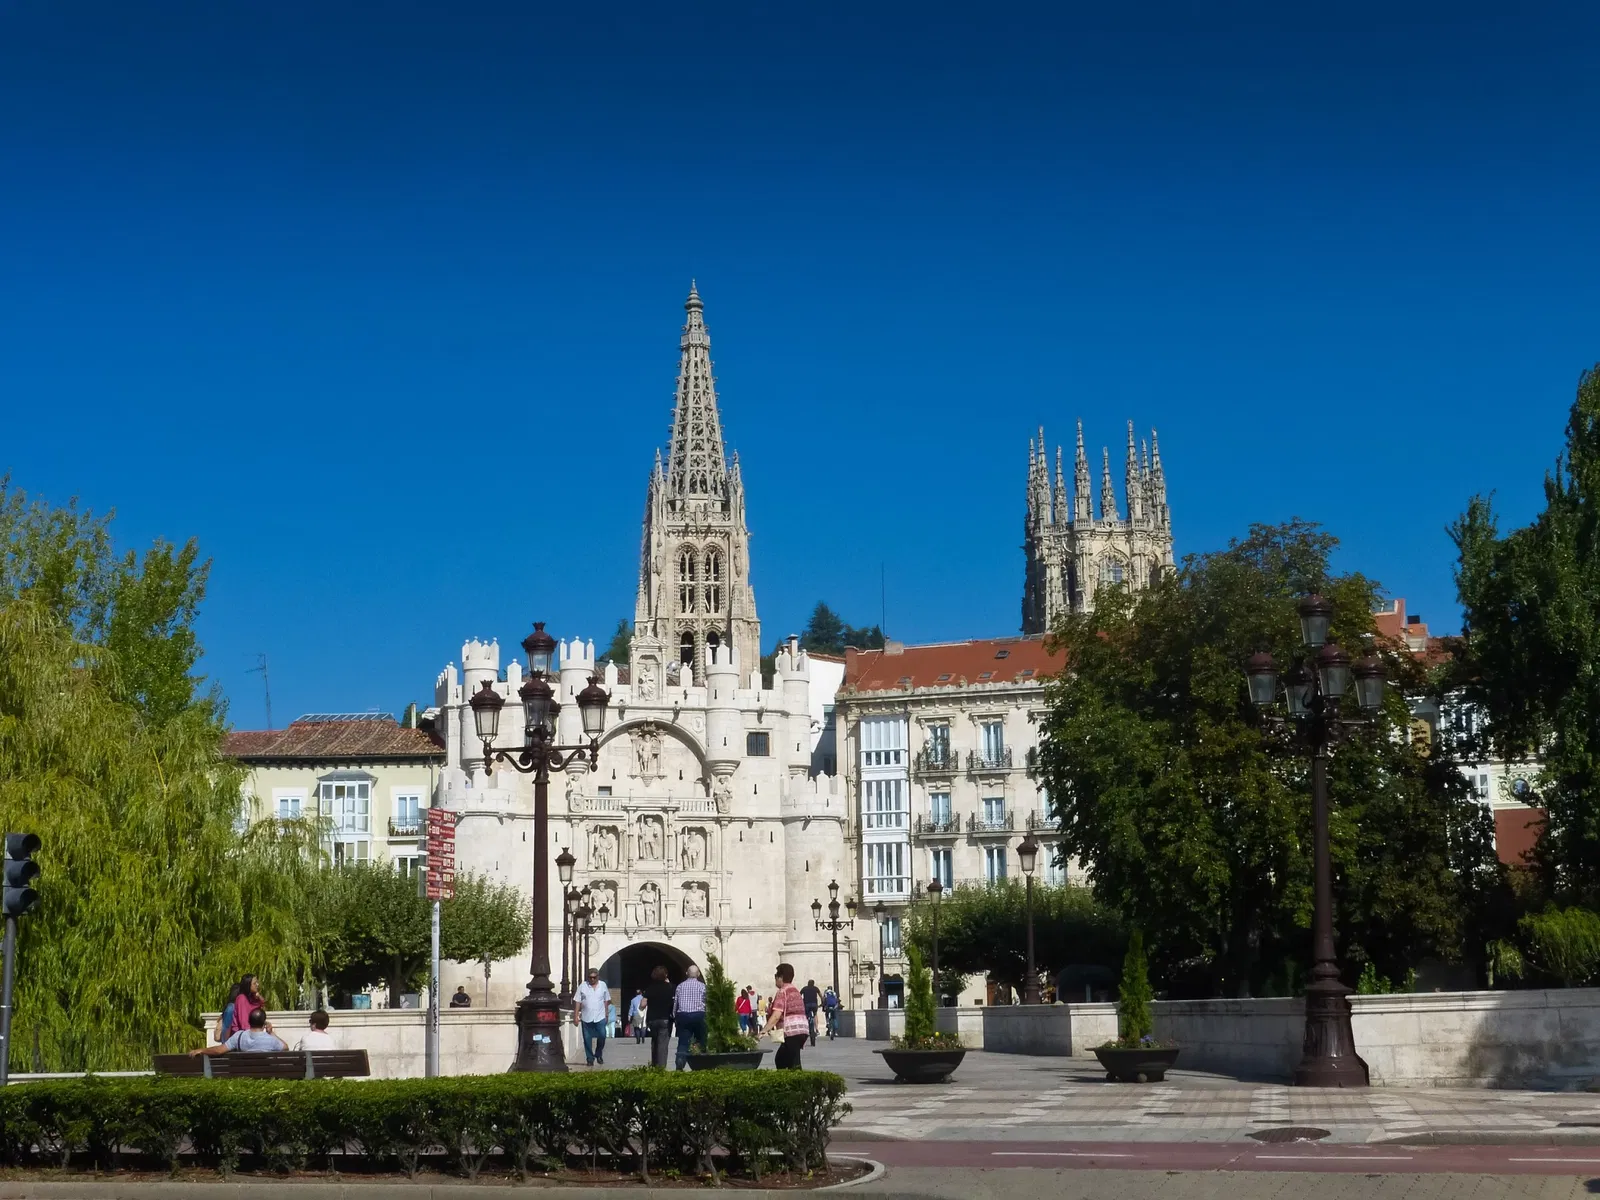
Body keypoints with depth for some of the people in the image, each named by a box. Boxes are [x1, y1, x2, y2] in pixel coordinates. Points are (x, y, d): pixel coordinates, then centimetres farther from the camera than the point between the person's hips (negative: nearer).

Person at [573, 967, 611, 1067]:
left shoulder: (603, 985, 4)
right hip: (586, 1018, 0)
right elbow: (577, 1002, -1)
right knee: (587, 1039, 5)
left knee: (602, 1036, -2)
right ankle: (590, 1058, 16)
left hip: (600, 1017, 1)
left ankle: (599, 1055, 20)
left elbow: (606, 1000, 11)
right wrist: (576, 1016, -5)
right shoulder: (582, 986, -2)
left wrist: (606, 1013, 8)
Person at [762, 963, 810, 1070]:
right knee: (780, 1059, 16)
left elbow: (776, 1015, -18)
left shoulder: (782, 992, -7)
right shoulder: (795, 990, 21)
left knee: (794, 1065, -8)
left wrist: (765, 1030, -22)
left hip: (792, 1032, -9)